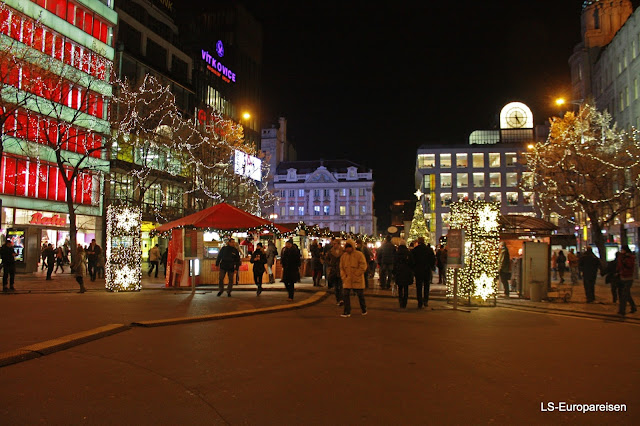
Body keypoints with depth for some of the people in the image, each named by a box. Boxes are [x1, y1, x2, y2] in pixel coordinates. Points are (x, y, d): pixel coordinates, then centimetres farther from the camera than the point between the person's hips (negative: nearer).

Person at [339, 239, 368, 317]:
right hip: (347, 280, 3)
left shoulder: (359, 254, -7)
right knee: (345, 295, -6)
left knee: (360, 295, 9)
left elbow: (363, 266, -10)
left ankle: (364, 310, 30)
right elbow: (341, 267, 13)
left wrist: (356, 275, -14)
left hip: (357, 279, -3)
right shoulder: (343, 256, 7)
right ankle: (347, 312, 2)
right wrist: (343, 276, 1)